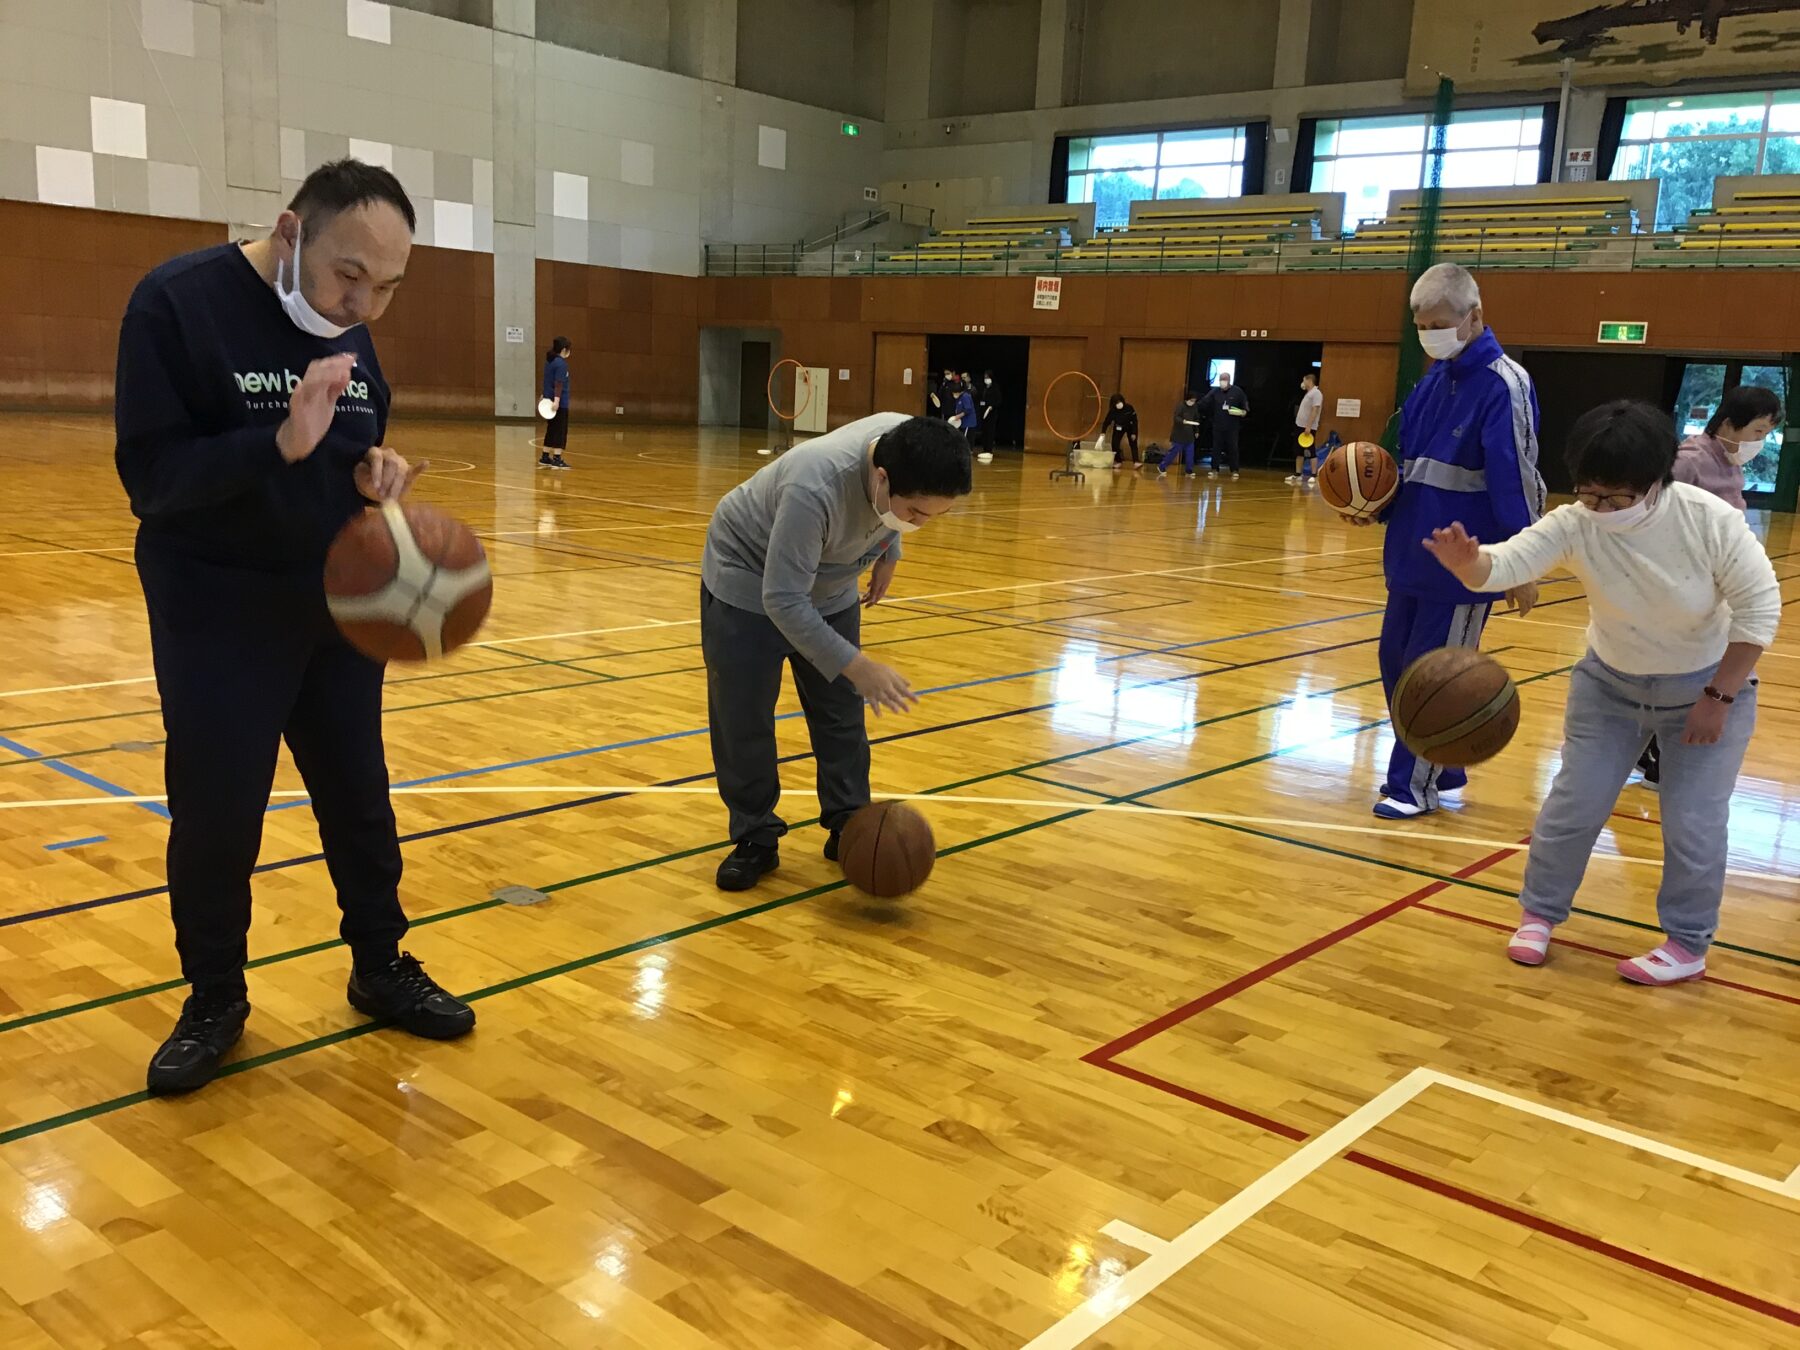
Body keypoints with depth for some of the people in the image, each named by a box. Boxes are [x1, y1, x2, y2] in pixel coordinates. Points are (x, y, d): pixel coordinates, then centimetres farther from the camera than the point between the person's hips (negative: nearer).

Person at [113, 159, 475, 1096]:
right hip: (217, 616, -5)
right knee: (215, 816, 4)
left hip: (336, 609, 5)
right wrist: (281, 442, -34)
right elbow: (150, 476, -20)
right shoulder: (176, 303, -16)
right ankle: (214, 1001, 25)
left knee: (360, 802, 12)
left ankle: (381, 970, 31)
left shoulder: (351, 331, 2)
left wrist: (374, 473, -10)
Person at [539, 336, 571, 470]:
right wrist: (556, 400, -26)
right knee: (560, 431, -4)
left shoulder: (549, 361, 13)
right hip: (559, 403, -9)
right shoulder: (561, 363, -14)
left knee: (551, 430, 14)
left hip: (550, 400, 9)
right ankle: (557, 459, -5)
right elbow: (558, 383, -21)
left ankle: (545, 457, 17)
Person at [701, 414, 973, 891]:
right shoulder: (815, 488, -43)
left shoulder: (906, 446, -24)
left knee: (842, 713, 6)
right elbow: (783, 600, -39)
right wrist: (856, 666, -40)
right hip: (748, 581, -6)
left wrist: (888, 551, 6)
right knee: (742, 720, -3)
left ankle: (849, 826, 18)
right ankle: (755, 839, 11)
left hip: (829, 586, 6)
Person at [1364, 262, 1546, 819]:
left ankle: (1415, 784, 14)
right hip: (1412, 555, 8)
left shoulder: (1504, 385, -15)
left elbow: (1515, 481, -17)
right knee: (1396, 664, 13)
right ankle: (1439, 768, 29)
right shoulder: (1432, 382, 9)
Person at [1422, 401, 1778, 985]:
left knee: (1693, 823, -1)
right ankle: (1539, 914, 24)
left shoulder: (1711, 520, -27)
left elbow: (1759, 608, -18)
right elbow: (1504, 563, -38)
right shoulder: (1574, 525, -24)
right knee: (1574, 805, 4)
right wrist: (1465, 562, -63)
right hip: (1611, 684, 2)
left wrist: (1718, 698, -18)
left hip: (1709, 687, -2)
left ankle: (1688, 945, 19)